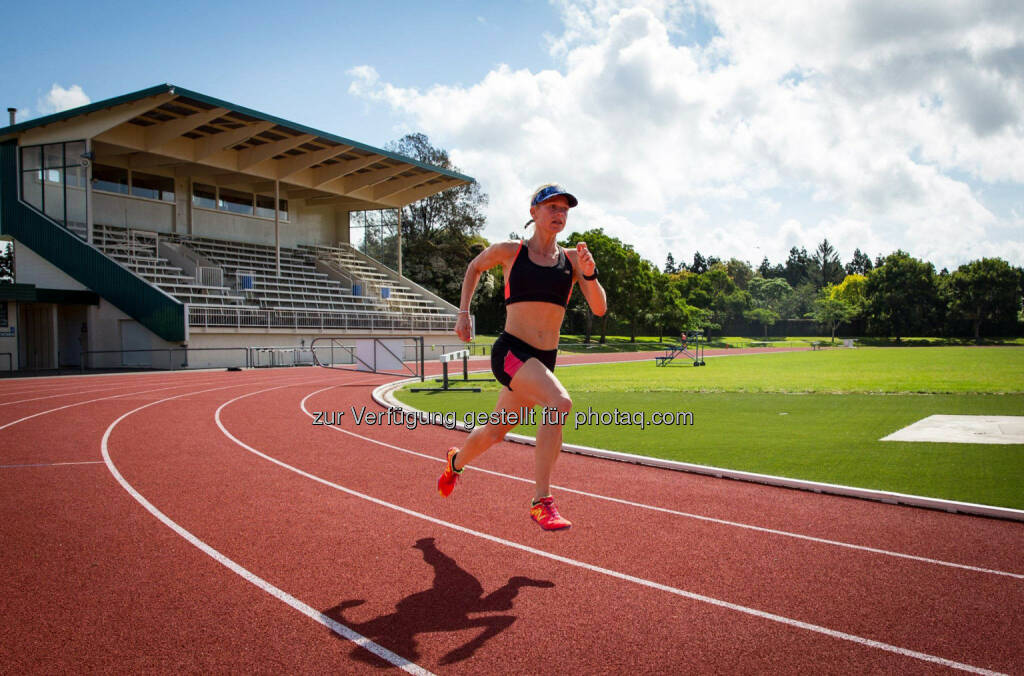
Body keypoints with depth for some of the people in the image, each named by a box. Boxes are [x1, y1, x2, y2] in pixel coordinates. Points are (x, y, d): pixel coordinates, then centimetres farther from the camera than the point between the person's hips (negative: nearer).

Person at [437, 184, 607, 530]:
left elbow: (599, 309, 0)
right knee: (560, 403, -30)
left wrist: (589, 274, -17)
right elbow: (474, 267, 19)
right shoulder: (509, 251, -1)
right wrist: (464, 312, 12)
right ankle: (541, 502, -21)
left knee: (493, 433, 19)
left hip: (544, 360, 5)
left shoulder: (572, 258, 6)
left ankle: (456, 461, 52)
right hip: (510, 351, -5)